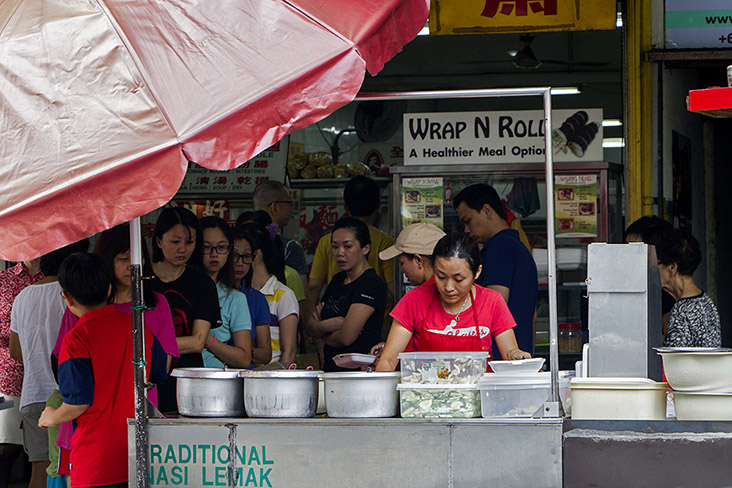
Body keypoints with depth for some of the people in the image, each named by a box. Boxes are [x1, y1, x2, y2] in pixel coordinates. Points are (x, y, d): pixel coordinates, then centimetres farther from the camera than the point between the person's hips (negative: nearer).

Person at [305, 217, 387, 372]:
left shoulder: (371, 284, -8)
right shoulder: (337, 281, 19)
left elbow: (346, 337, -14)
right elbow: (310, 328, 14)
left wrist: (323, 335, 6)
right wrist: (326, 325, -8)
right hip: (330, 368, 7)